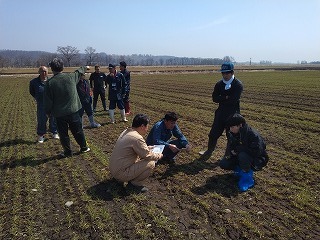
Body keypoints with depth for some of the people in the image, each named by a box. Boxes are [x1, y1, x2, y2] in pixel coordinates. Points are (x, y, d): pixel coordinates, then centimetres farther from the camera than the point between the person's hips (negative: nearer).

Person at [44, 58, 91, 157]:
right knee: (78, 131, 16)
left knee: (63, 134, 12)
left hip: (59, 114, -2)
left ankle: (67, 152, 22)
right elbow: (79, 72, 20)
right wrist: (85, 68, 40)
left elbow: (48, 101, -7)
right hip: (73, 111, 2)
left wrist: (48, 112, 8)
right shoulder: (71, 76, -4)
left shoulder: (49, 83, -10)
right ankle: (84, 147, 29)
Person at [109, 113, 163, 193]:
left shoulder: (126, 132, 4)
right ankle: (135, 184, 3)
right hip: (121, 174, -9)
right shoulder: (137, 138, -25)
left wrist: (149, 148, 18)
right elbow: (148, 155, -16)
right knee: (151, 163, -12)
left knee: (140, 156, 19)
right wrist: (159, 155, 2)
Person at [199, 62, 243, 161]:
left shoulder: (238, 85, -11)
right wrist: (226, 98, -15)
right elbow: (214, 98, -4)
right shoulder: (219, 84, 5)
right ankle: (209, 152, 26)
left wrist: (221, 99, -10)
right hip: (221, 112, 5)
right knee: (213, 133, 9)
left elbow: (233, 100, -23)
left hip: (233, 114, -4)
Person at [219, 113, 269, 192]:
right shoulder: (232, 133, -7)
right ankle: (240, 169, 10)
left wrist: (237, 149, -29)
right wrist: (230, 152, -17)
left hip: (256, 160, -6)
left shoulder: (253, 135, -28)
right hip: (239, 156, 6)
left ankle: (247, 177, -15)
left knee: (242, 155, -38)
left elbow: (256, 151, -36)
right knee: (223, 164, -14)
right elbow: (230, 146, 6)